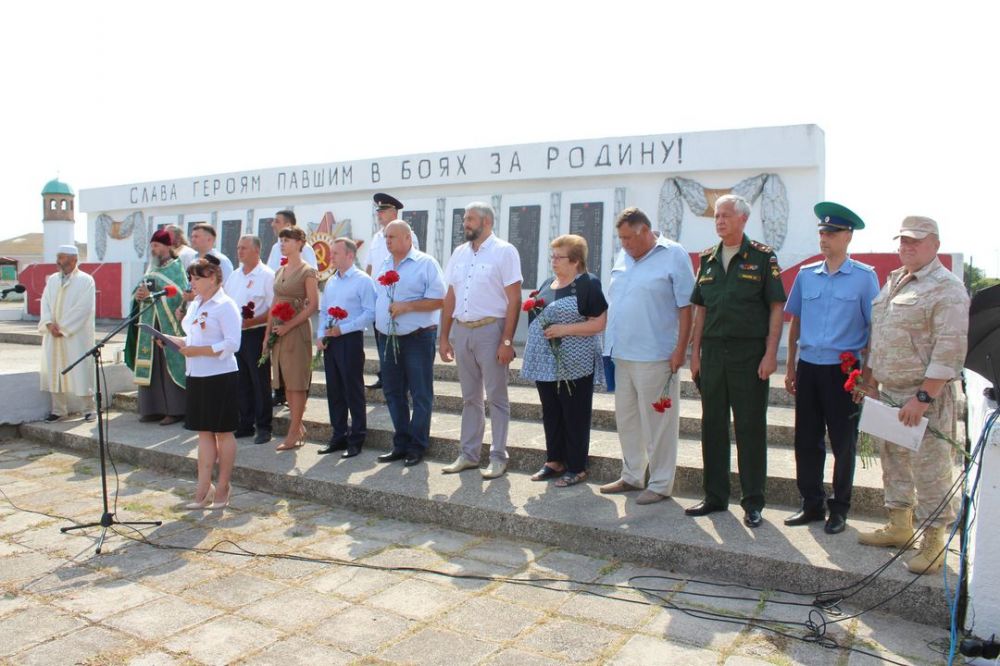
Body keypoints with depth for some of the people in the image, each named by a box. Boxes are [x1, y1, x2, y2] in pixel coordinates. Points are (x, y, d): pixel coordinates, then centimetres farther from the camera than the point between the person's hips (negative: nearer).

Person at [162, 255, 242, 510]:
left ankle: (223, 486, 15)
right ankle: (203, 489, 16)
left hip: (220, 377, -8)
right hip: (197, 376, 8)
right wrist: (172, 340, 3)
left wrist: (197, 351, -22)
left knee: (223, 431, 3)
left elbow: (232, 344, -19)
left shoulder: (225, 306, -12)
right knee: (204, 431, 11)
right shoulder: (195, 305, 14)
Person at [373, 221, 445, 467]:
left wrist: (407, 306, -18)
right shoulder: (382, 266, 14)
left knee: (421, 395, 1)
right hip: (387, 338, 7)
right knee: (393, 393, 12)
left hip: (417, 338, -6)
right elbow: (376, 299, 19)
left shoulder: (425, 263, -5)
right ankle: (400, 444, 23)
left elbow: (439, 299, -13)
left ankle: (417, 447, 11)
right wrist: (378, 321, 4)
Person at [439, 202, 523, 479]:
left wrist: (507, 341, -15)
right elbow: (450, 298, 14)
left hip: (490, 330, -5)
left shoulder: (504, 251, -5)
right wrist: (443, 337, 11)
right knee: (469, 397, 14)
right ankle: (468, 454, 24)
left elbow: (514, 300, -10)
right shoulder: (459, 253, 12)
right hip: (462, 331, 6)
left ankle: (498, 457, 13)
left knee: (496, 397, 3)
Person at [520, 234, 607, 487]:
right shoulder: (548, 283, 14)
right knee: (551, 414, 13)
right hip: (546, 362, 7)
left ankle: (577, 468, 13)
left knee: (575, 416, 3)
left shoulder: (588, 284, -8)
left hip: (573, 365, -7)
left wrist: (564, 329, -20)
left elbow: (599, 323, -14)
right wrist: (532, 307, 3)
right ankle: (554, 461, 26)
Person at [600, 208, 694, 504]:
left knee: (657, 423, 1)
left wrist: (680, 348, -14)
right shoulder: (625, 259, 14)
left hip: (654, 357, -7)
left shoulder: (673, 255, -6)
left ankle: (660, 484, 14)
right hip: (622, 355, 7)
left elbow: (685, 307, -9)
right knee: (626, 419, 15)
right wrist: (610, 345, 15)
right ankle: (631, 476, 30)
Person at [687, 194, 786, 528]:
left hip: (750, 353, -4)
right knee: (712, 425, 9)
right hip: (713, 351, 5)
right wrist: (695, 353, 8)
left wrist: (770, 354, -12)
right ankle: (715, 496, 22)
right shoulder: (707, 259, 12)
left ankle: (753, 502, 14)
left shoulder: (762, 257, -2)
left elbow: (776, 307, -4)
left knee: (750, 427, 2)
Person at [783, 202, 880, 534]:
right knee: (806, 440, 9)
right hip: (808, 368, 4)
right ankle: (812, 504, 23)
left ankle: (839, 509, 21)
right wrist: (790, 366, 12)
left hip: (844, 370, -3)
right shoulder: (806, 274, 8)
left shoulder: (864, 277, -3)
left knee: (843, 443, 6)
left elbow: (874, 327, 0)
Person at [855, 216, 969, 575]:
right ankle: (899, 525, 31)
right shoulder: (893, 281, 15)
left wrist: (923, 398, -22)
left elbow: (950, 350, -18)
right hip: (889, 392, 9)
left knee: (930, 470, -2)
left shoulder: (947, 288, -11)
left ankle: (934, 542, 11)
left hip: (925, 396, -8)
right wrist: (869, 380, 17)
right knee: (894, 462, 17)